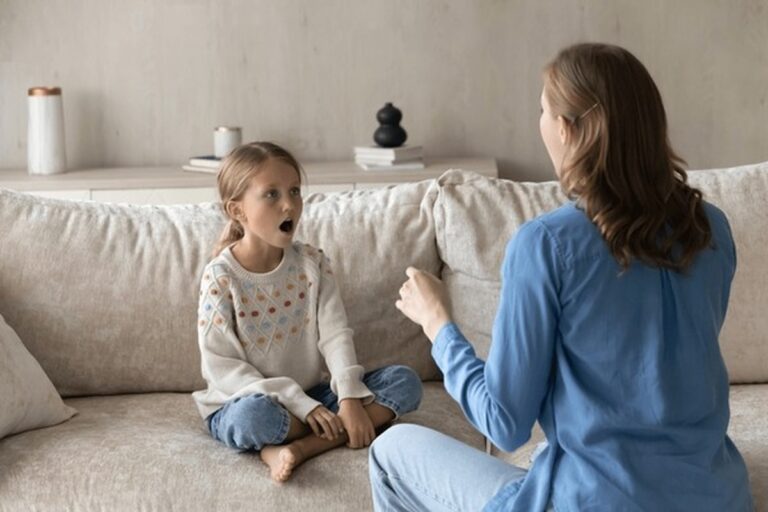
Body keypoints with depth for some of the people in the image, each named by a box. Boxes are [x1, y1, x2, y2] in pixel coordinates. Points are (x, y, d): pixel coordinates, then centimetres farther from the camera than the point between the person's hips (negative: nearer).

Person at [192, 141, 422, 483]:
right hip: (243, 403, -5)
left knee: (405, 381, -14)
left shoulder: (312, 263, 1)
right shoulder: (221, 277, -12)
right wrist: (299, 404, -22)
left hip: (312, 395, 5)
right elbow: (220, 367, -15)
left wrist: (350, 398, -24)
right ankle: (334, 431, -16)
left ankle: (298, 447, -24)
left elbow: (335, 335, -6)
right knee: (254, 415, -41)